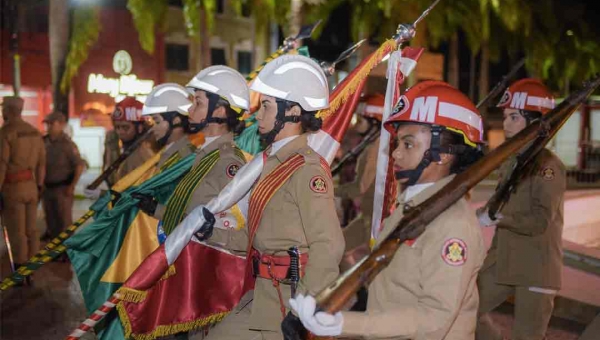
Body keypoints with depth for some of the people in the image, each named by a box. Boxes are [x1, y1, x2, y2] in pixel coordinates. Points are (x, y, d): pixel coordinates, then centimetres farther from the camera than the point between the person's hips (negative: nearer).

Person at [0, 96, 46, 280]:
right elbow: (41, 164, 11)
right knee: (30, 230, 12)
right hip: (30, 187, 7)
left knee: (16, 233, 0)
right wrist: (38, 188, 19)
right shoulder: (35, 132, 8)